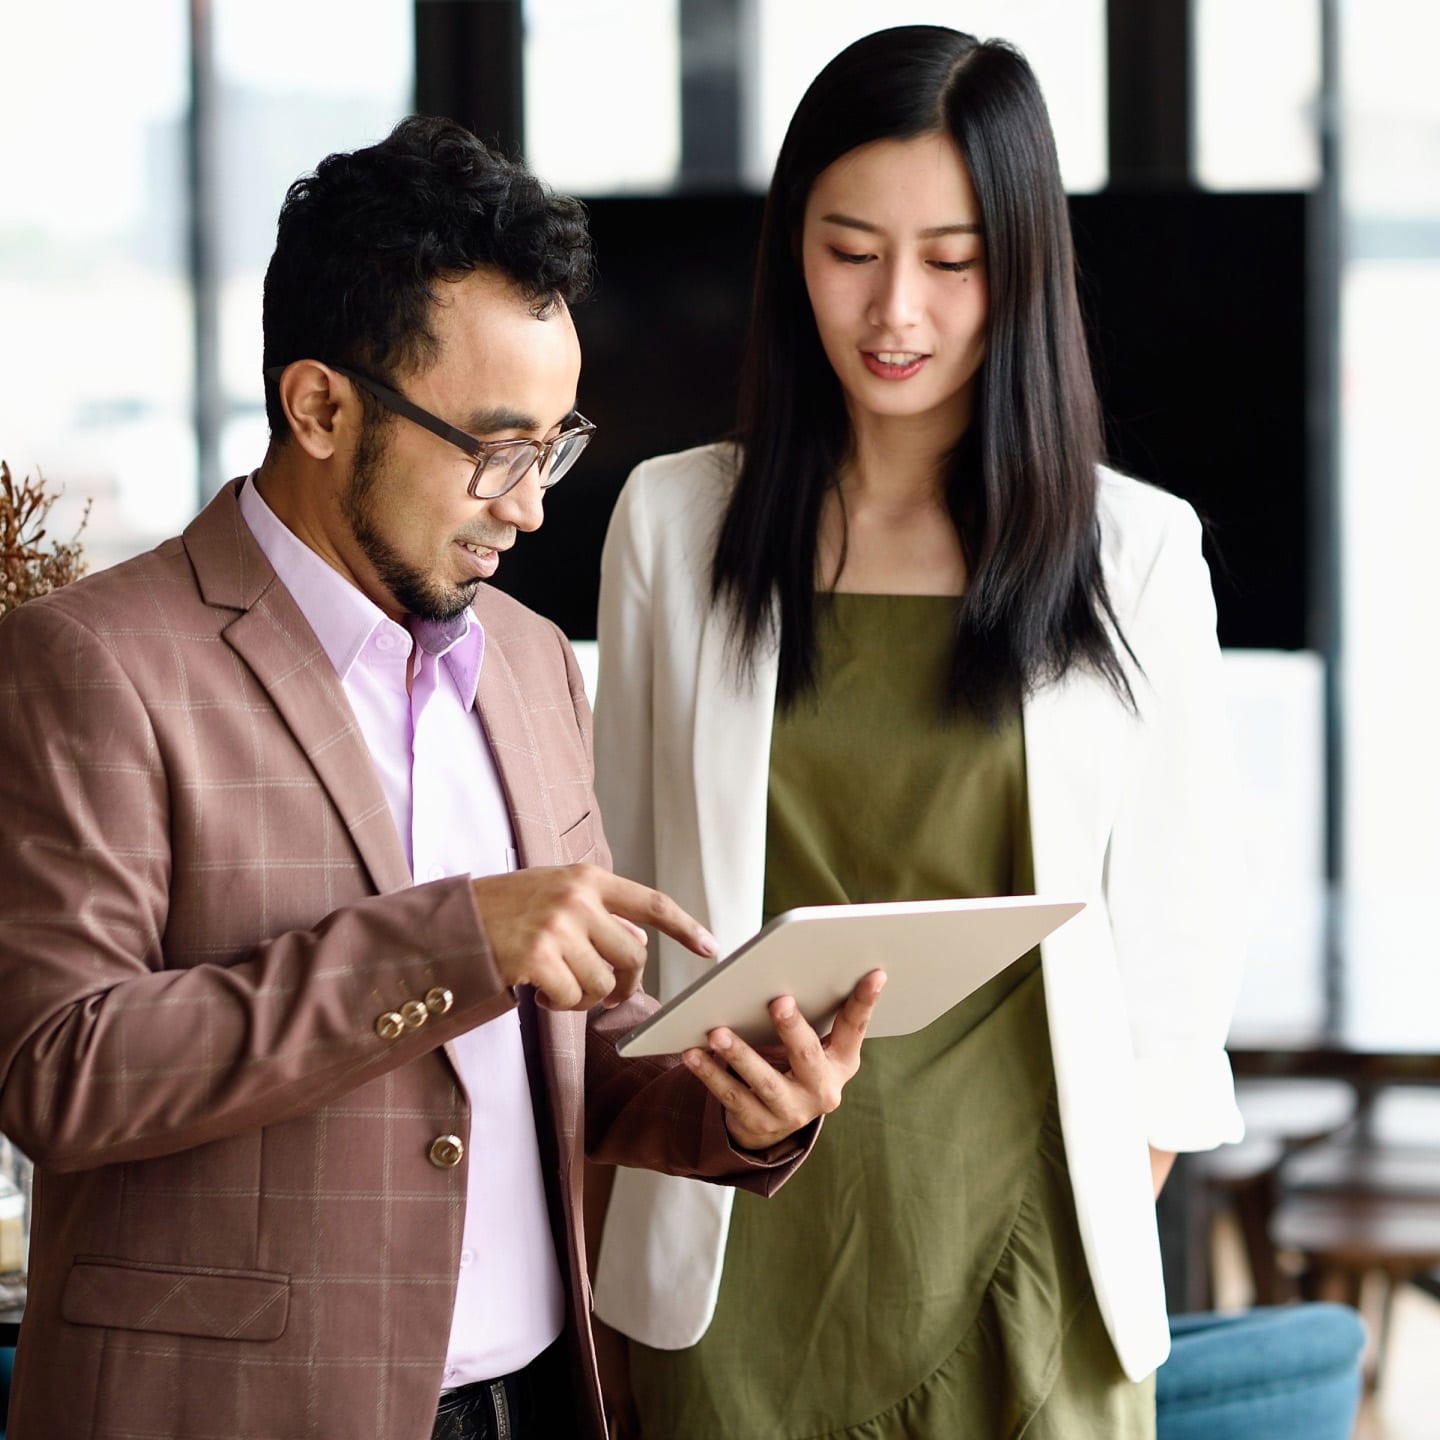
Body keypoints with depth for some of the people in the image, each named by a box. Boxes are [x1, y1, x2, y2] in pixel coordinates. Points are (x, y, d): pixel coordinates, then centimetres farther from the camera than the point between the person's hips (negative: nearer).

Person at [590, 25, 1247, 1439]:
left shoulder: (1136, 552, 1)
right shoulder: (672, 521, 4)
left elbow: (1176, 946, 4)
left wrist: (1111, 1239, -1)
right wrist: (599, 1260, 7)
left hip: (1020, 1254, 0)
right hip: (739, 1259, 1)